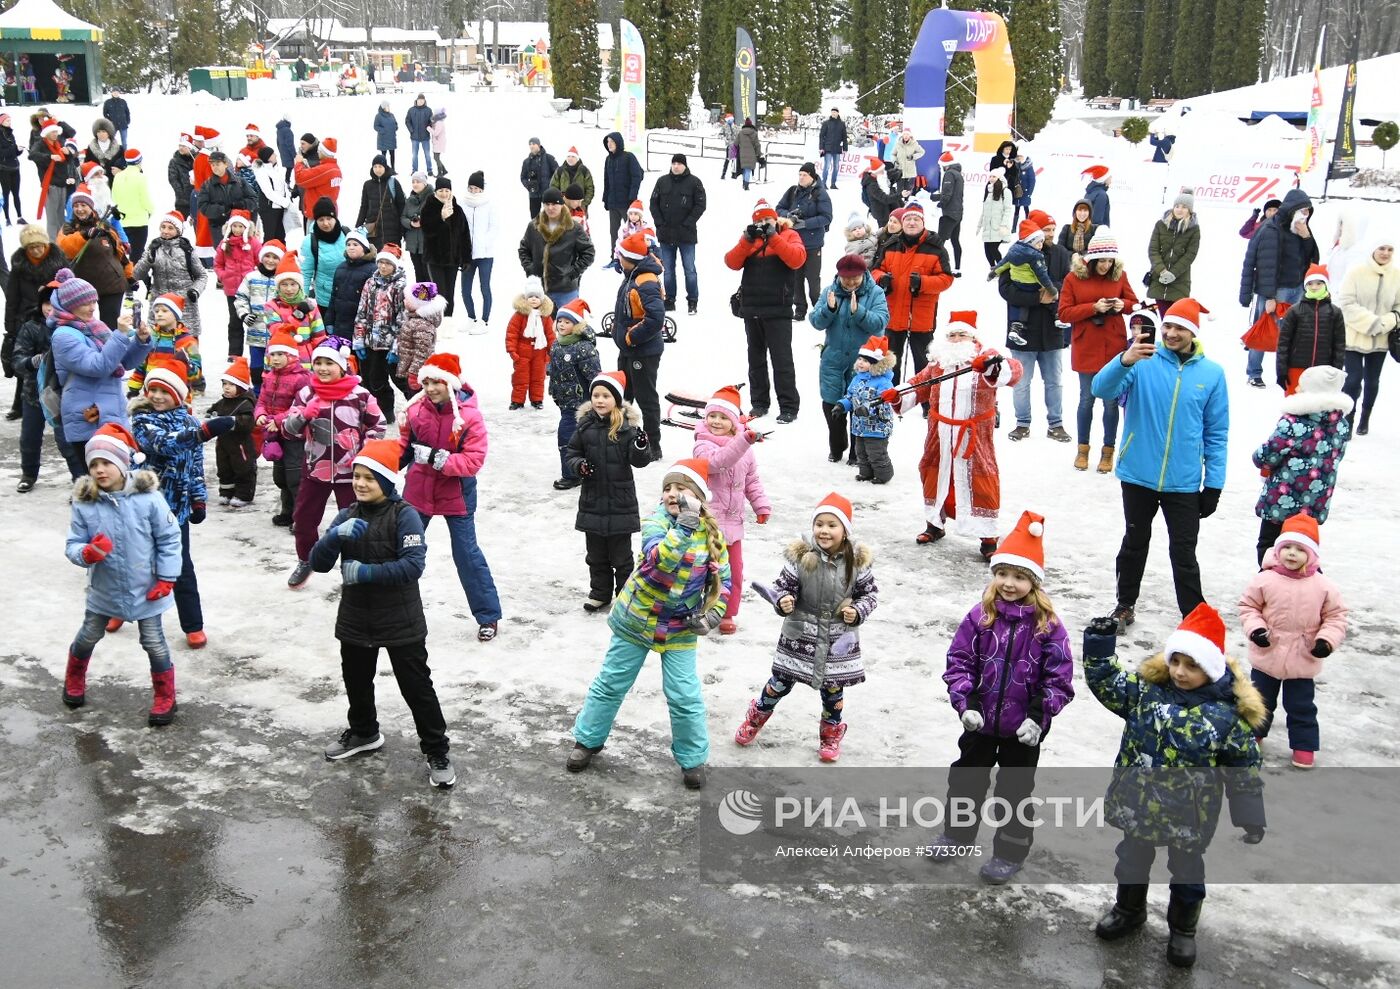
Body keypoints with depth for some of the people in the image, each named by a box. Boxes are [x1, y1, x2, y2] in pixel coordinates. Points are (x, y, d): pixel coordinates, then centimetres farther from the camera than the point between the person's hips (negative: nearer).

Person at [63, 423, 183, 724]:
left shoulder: (148, 497, -19)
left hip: (145, 589, -2)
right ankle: (74, 682, 51)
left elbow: (169, 538, -11)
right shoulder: (83, 504, -14)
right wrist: (87, 553, -33)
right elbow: (73, 545, -9)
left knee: (154, 644, 8)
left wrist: (166, 578, -11)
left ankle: (164, 699, 28)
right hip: (103, 590, 3)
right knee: (88, 637, 23)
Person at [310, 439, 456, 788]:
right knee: (356, 681, 23)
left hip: (401, 621, -6)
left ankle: (436, 750, 14)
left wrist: (366, 571, -28)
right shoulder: (347, 515, 1)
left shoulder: (404, 515, -16)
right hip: (355, 619, 6)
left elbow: (414, 564, -26)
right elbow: (318, 563, -6)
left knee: (417, 687, 1)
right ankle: (364, 733, 46)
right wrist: (336, 536, -25)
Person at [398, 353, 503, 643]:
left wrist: (436, 457, -29)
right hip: (417, 491, 4)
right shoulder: (416, 409, -7)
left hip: (455, 494, -4)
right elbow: (405, 446, 9)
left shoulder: (470, 416, -18)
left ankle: (488, 616, 12)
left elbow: (474, 461, -23)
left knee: (467, 555, 0)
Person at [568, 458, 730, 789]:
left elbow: (722, 580, 2)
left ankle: (693, 758, 20)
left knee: (685, 696, 0)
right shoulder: (656, 521, -19)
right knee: (611, 683, 12)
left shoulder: (711, 534, -8)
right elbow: (659, 560, -38)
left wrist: (713, 614, -11)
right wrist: (684, 527, -49)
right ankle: (588, 739, 31)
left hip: (680, 628, 1)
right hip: (636, 618, -1)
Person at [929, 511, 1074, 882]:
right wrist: (966, 702, -17)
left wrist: (1040, 713, -18)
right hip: (980, 722, 2)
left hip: (1022, 729, -2)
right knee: (966, 777, 19)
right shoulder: (980, 616, -9)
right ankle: (956, 833, 40)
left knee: (1015, 788, 13)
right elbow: (959, 661, -6)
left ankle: (1011, 851, 30)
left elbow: (1059, 677, -10)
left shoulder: (1047, 625, -14)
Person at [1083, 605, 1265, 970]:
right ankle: (1129, 909, 48)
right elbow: (1106, 683, -6)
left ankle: (1183, 928, 41)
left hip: (1189, 814, -2)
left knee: (1187, 870, 18)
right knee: (1133, 858, 23)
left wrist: (1251, 817, -5)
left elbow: (1245, 770, -9)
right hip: (1137, 802, 3)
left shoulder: (1230, 712, -17)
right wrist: (1099, 645, -20)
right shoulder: (1146, 687, -10)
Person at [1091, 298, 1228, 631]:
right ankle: (1125, 604, 33)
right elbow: (1102, 389, -20)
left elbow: (1217, 434, 3)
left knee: (1184, 553, 7)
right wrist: (1124, 361, -39)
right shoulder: (1143, 362, -6)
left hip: (1184, 482, 0)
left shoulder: (1211, 373, -2)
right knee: (1134, 543, 17)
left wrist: (1214, 484, 0)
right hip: (1138, 476, 0)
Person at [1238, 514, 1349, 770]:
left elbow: (1336, 616, -1)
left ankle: (1304, 745, 25)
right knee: (1260, 701, 17)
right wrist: (1255, 628, -16)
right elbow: (1248, 606, -2)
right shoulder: (1265, 580, -12)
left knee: (1301, 707, 11)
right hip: (1267, 657, 0)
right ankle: (1253, 734, 38)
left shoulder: (1323, 586, -10)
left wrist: (1327, 639, -14)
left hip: (1303, 661, 0)